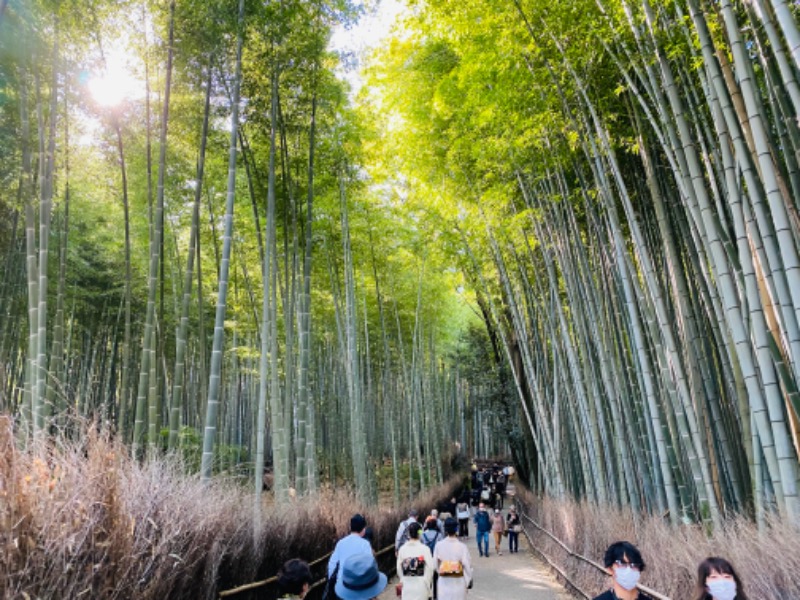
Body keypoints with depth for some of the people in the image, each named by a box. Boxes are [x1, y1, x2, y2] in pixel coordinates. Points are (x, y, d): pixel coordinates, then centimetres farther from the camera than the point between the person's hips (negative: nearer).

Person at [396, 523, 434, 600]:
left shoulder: (402, 549, -4)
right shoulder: (424, 549, -13)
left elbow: (399, 568, 2)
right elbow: (430, 568, -11)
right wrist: (427, 583, 2)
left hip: (407, 586, 3)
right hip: (421, 585, -3)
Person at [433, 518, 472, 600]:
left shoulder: (439, 545, -11)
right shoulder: (462, 546, -17)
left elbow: (435, 563, -1)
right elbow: (467, 565, -11)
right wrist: (469, 580, 4)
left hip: (443, 581, 2)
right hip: (458, 581, -2)